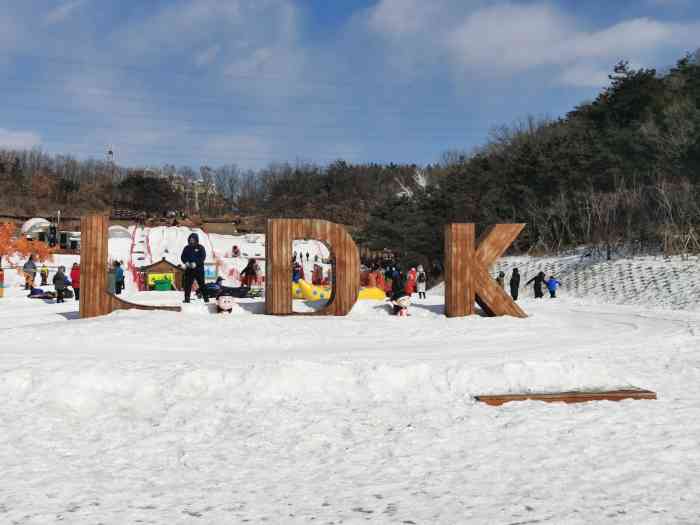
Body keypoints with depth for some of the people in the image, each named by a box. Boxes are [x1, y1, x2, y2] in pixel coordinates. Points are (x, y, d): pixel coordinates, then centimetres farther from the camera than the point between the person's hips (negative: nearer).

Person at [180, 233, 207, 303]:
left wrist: (196, 263, -19)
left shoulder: (200, 248, 4)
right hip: (189, 269, 2)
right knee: (187, 284, -3)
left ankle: (206, 298, 3)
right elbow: (182, 257, 8)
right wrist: (186, 262, -14)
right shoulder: (186, 248, 13)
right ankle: (187, 298, 2)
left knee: (201, 284, -2)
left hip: (199, 269, -2)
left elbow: (203, 257, -6)